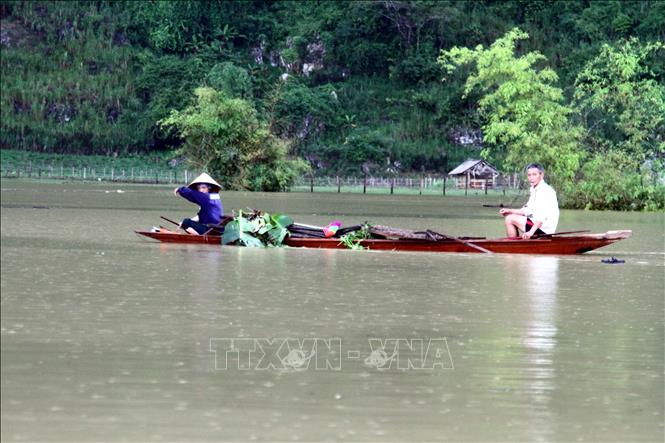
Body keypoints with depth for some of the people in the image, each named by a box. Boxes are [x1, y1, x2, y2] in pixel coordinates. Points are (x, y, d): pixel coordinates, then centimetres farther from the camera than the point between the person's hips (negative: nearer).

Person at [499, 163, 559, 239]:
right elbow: (528, 211, 17)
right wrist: (510, 211, 5)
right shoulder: (533, 190, 14)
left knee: (510, 219, -13)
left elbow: (542, 216, -28)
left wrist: (531, 232, -35)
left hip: (544, 230, -11)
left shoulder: (546, 191, -18)